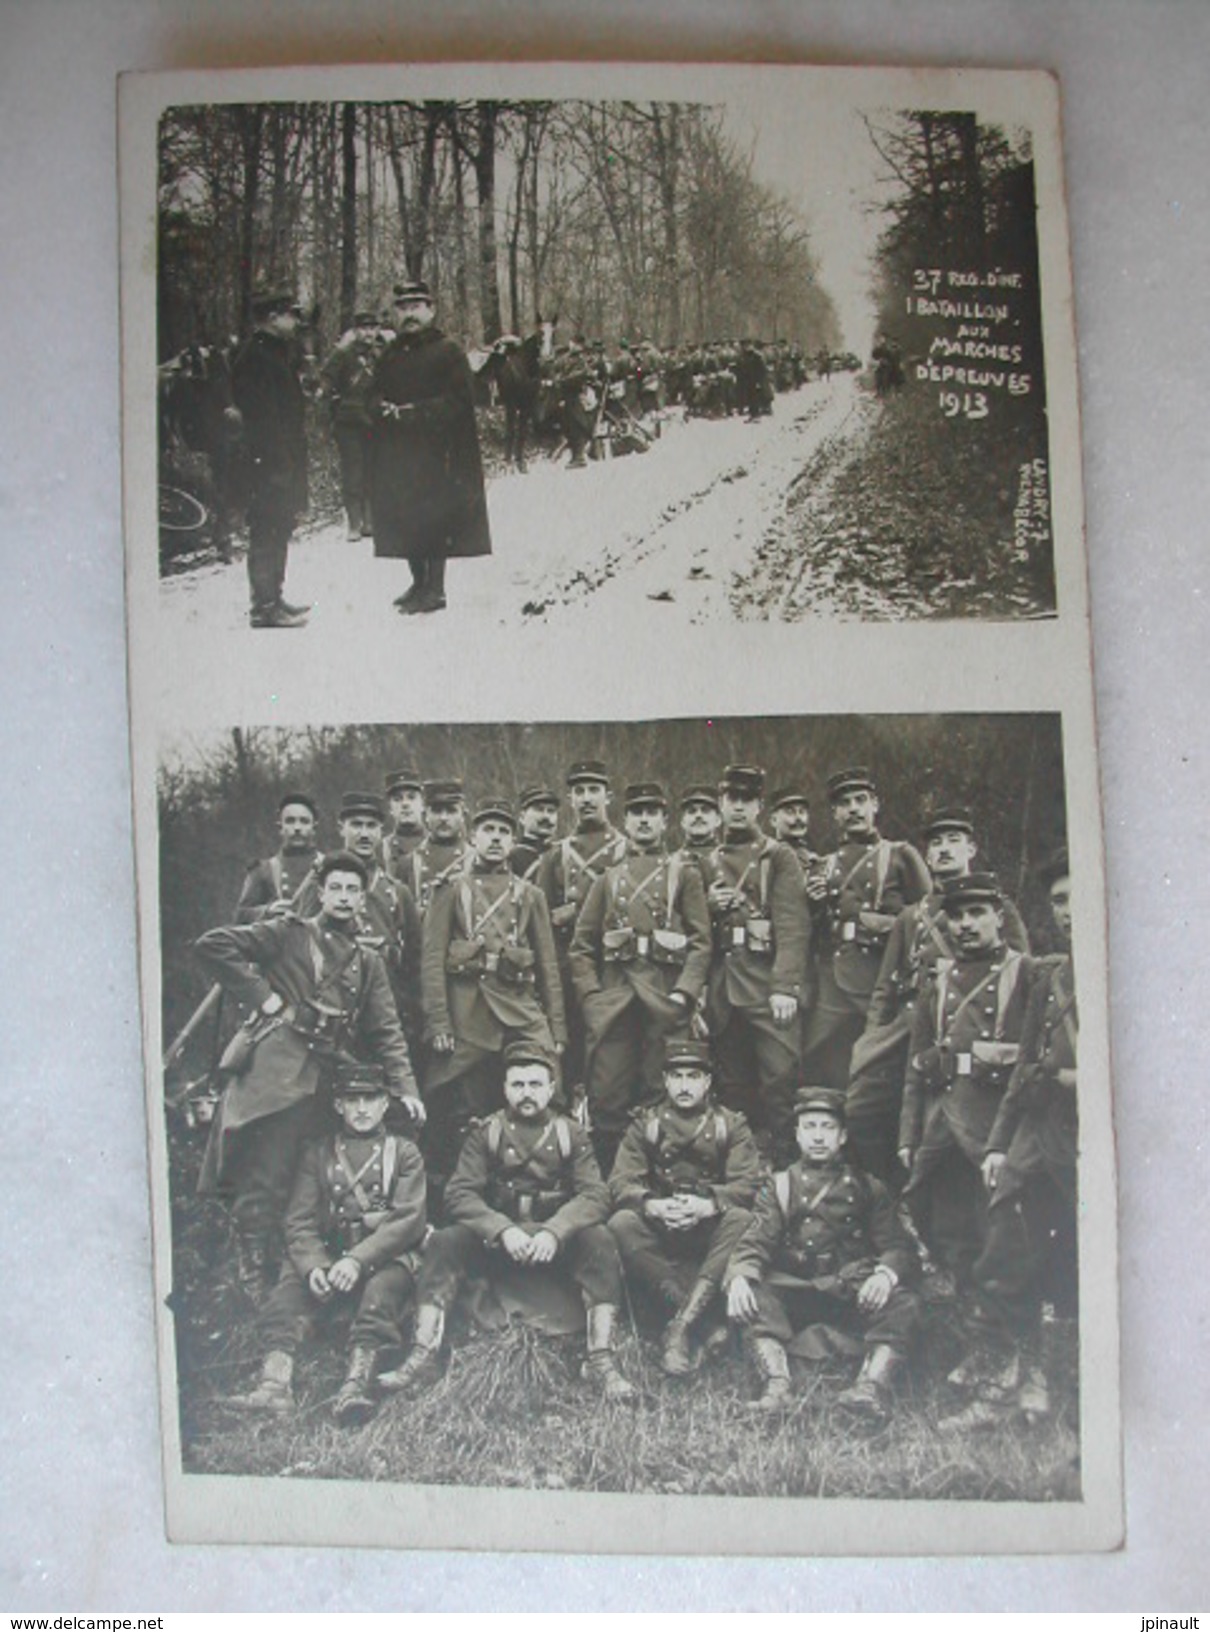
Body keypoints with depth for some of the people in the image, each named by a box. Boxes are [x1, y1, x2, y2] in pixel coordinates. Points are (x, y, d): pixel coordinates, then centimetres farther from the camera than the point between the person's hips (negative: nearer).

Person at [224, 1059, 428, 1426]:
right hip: (329, 1255, 3)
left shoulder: (403, 1153, 11)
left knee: (385, 1286, -34)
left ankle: (357, 1382, -50)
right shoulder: (318, 1153, 18)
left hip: (387, 1255, -2)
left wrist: (359, 1259, -20)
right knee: (292, 1279, -26)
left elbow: (409, 1218, -4)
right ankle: (275, 1381, -41)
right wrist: (313, 1266, -16)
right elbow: (299, 1221, 7)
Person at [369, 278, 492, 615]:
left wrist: (415, 412, -17)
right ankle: (419, 582, 19)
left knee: (435, 517, -7)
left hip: (435, 451, -6)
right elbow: (375, 398, 16)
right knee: (404, 517, 7)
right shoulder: (389, 356, 17)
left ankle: (435, 588, -3)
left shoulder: (448, 352, -1)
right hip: (397, 452, 6)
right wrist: (385, 409, -8)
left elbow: (458, 401, -9)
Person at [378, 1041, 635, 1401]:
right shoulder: (485, 1134, 3)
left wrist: (554, 1232, -28)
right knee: (444, 1242, -24)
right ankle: (423, 1358, -23)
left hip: (557, 1243, -1)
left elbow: (595, 1195, -10)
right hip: (496, 1241, 1)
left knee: (599, 1240, -29)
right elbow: (459, 1194, -8)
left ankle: (601, 1360, -28)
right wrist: (504, 1230, -25)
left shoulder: (571, 1135, 2)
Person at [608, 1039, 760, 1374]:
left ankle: (681, 1326, -35)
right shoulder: (645, 1124, 9)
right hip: (659, 1232, 1)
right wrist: (652, 1205, -26)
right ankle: (698, 1314, -29)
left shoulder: (731, 1125, 7)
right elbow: (620, 1182, -4)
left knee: (741, 1220, -32)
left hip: (710, 1230, -1)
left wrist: (707, 1205, -27)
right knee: (622, 1224, -29)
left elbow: (748, 1184, -8)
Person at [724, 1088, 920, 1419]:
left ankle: (873, 1383, -42)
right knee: (752, 1297, -29)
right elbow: (755, 1243, 5)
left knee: (903, 1304, -29)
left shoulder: (867, 1189, 19)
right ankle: (777, 1382, -41)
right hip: (794, 1294, 0)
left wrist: (887, 1273, -18)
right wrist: (739, 1277, -20)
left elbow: (898, 1246, 7)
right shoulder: (778, 1187, 19)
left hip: (854, 1295, 0)